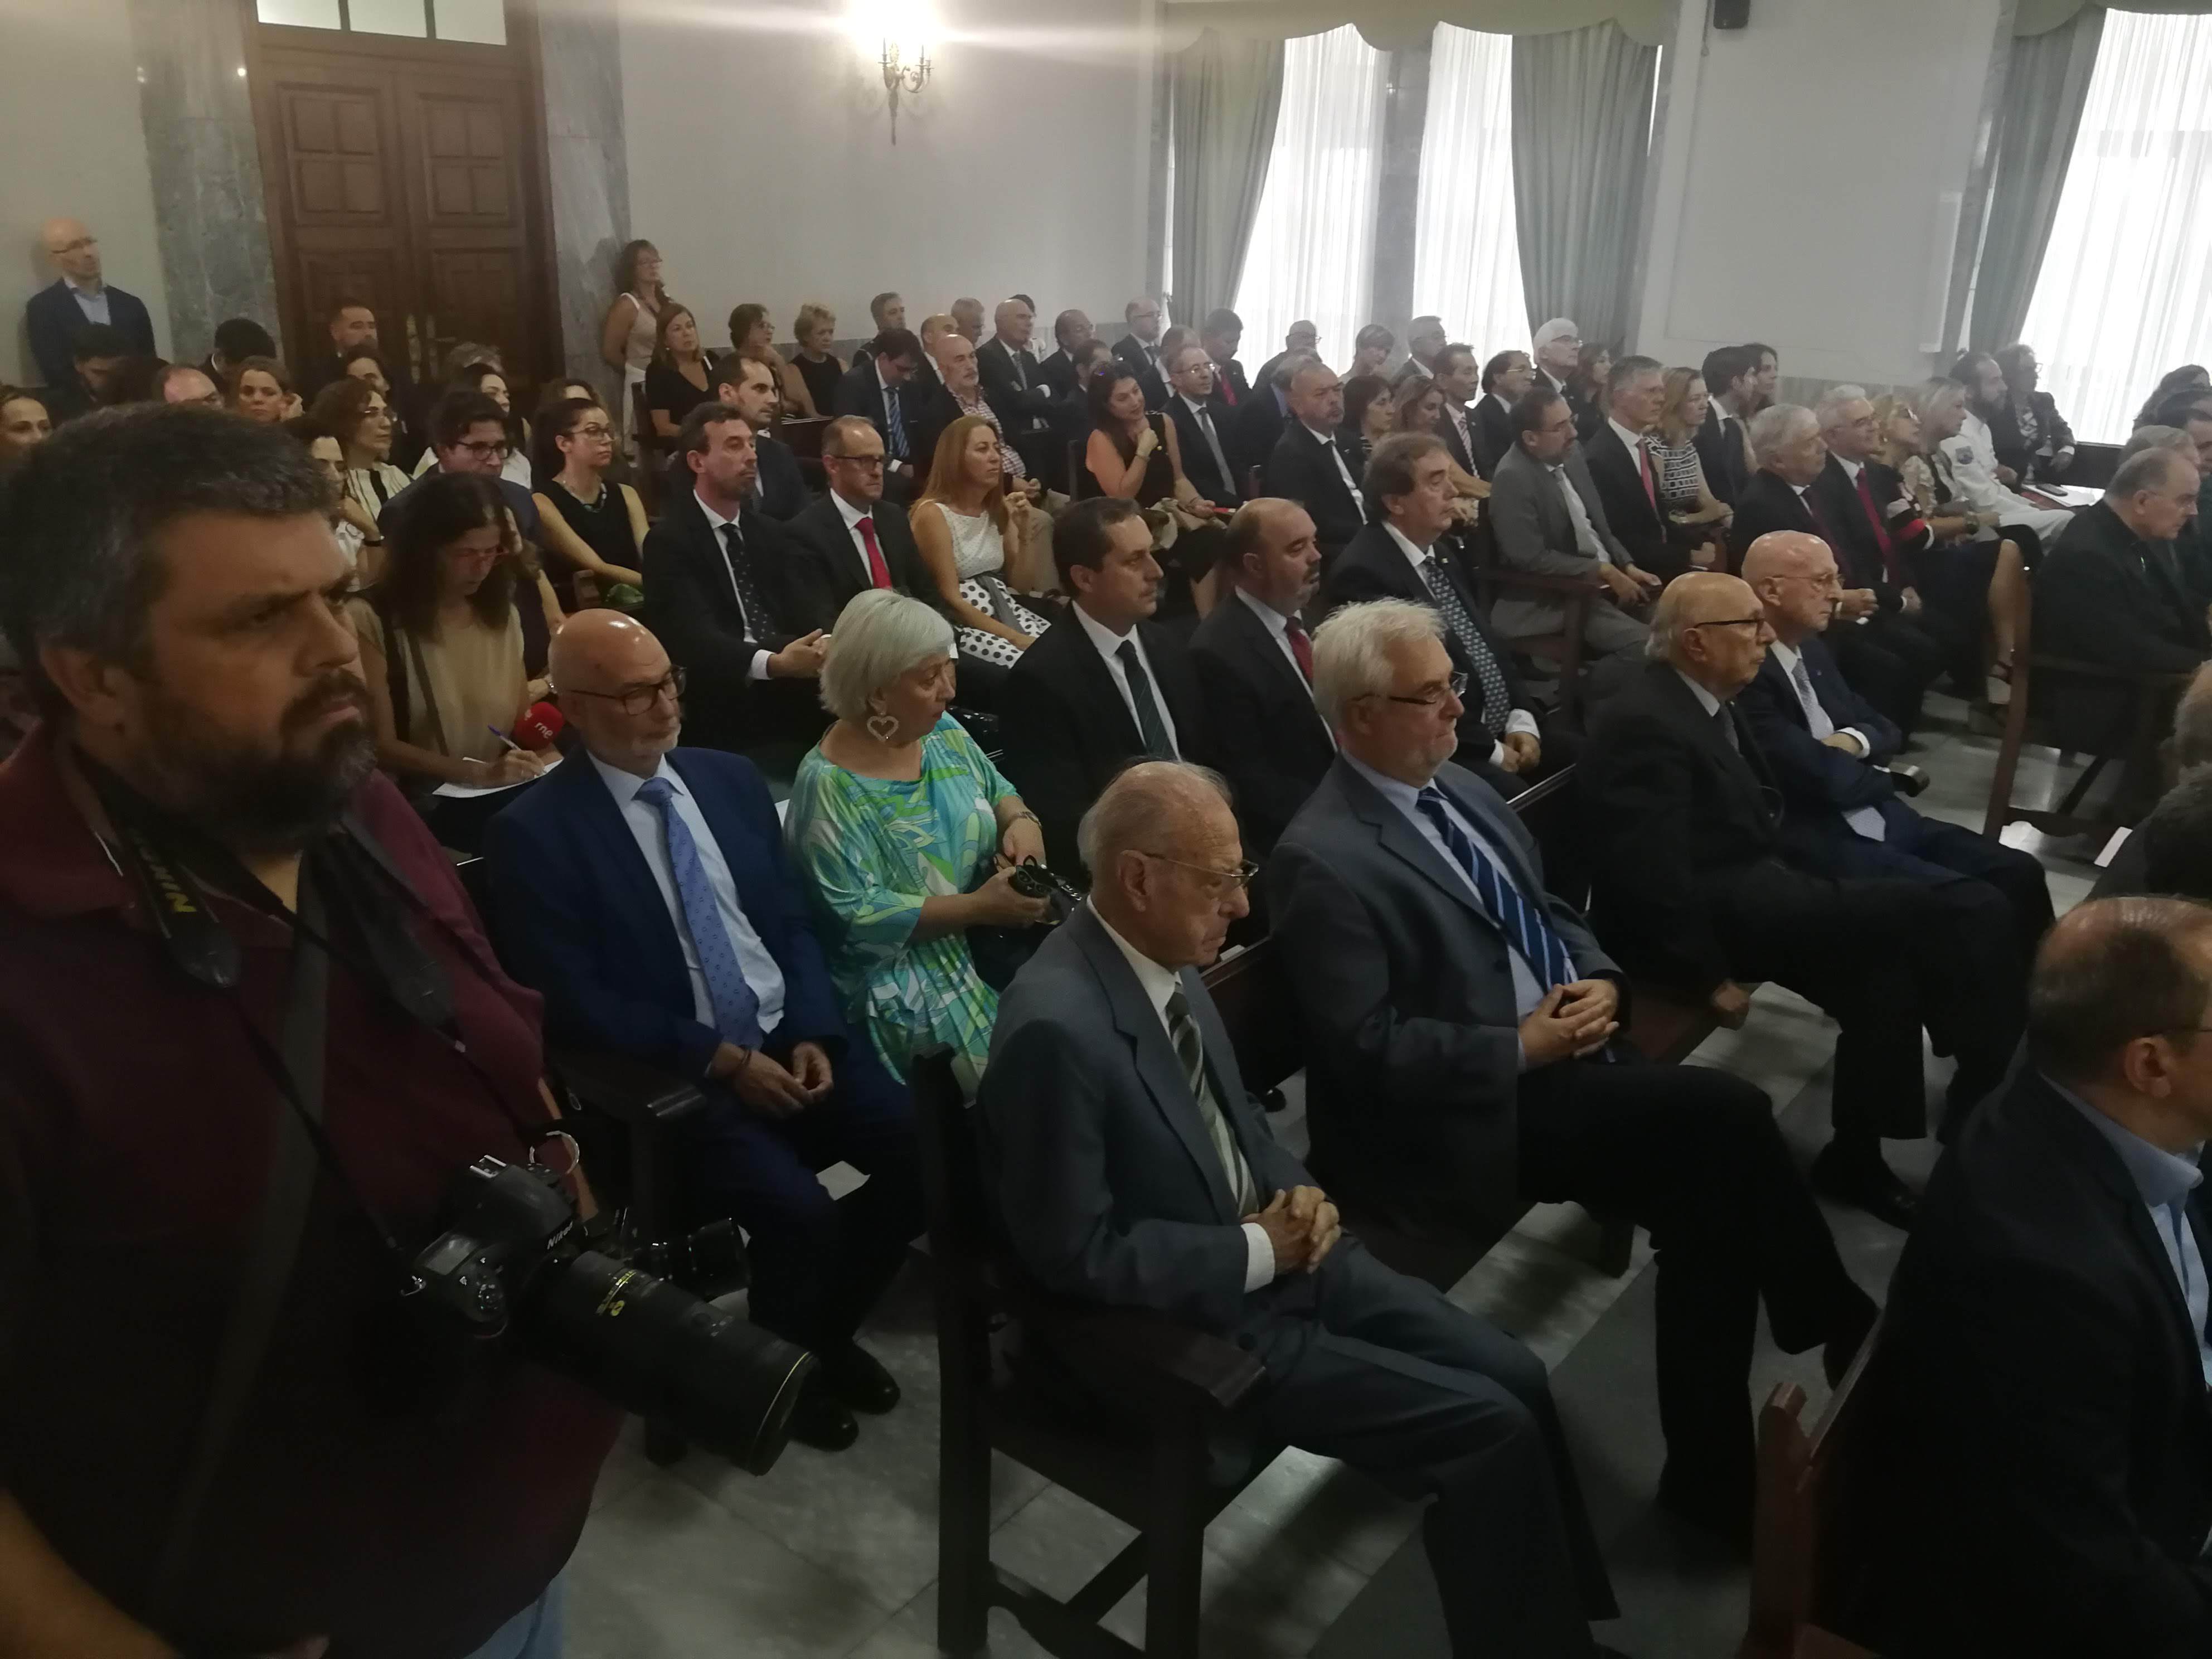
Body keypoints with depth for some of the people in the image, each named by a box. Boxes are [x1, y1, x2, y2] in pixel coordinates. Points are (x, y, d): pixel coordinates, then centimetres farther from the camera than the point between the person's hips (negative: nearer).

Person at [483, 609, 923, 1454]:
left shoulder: (732, 778, 9)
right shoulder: (534, 832, -8)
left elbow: (793, 921, 11)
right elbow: (573, 1003, -12)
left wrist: (814, 1034, -6)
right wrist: (724, 1061, -17)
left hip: (791, 1039, 6)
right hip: (673, 1077, -5)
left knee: (928, 1148, -13)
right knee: (796, 1207, -27)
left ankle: (830, 1324, 14)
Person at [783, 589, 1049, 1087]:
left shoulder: (942, 731, 3)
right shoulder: (830, 785, -17)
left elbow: (996, 791, 16)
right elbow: (857, 918, -20)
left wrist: (1020, 821, -7)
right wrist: (979, 907, -22)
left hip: (989, 941, 7)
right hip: (905, 978, -7)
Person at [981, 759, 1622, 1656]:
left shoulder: (1167, 955, -1)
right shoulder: (1056, 1026, -28)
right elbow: (1078, 1253, -23)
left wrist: (1293, 1189, -3)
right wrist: (1256, 1252, -18)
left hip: (1271, 1251, 8)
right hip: (1194, 1323, -8)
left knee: (1514, 1377, 4)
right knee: (1492, 1430, -11)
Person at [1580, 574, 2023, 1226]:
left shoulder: (1706, 704, 12)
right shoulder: (1646, 724, -19)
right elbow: (1653, 878, -24)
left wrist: (1806, 885, 4)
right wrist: (1710, 977, -18)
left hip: (1747, 887, 10)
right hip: (1710, 910, -10)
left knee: (1884, 972, -12)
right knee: (1906, 909, -18)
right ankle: (2002, 1065, 0)